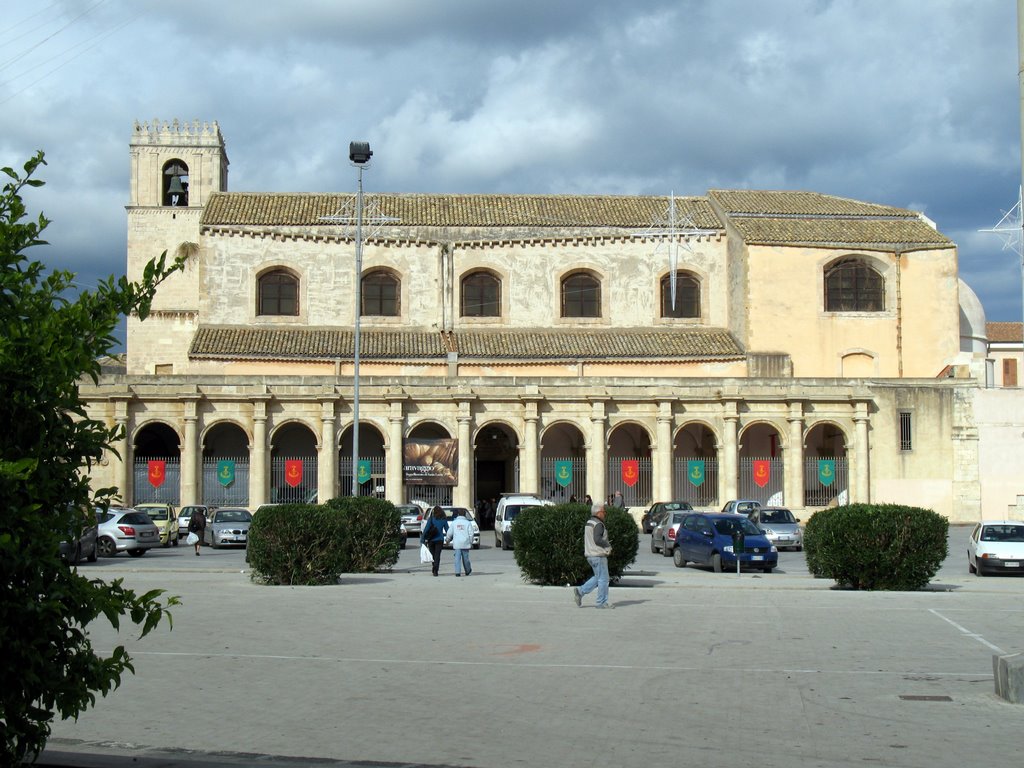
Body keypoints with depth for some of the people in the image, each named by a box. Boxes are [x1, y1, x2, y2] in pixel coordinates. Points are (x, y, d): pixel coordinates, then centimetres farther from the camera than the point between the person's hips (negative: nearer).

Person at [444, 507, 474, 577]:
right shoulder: (468, 523, 0)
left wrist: (447, 540, 23)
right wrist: (471, 542, 8)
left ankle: (457, 572, -8)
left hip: (456, 544, 0)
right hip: (465, 544, 0)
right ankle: (467, 571, 25)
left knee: (457, 558, 0)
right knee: (465, 558, 11)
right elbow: (471, 534, -2)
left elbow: (449, 533, 6)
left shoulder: (454, 522, 3)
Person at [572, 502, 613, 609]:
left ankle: (580, 591, 10)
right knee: (603, 579, -1)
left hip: (590, 555, 10)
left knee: (598, 578, 18)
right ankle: (601, 602, 3)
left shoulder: (589, 523, 14)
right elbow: (597, 539, -27)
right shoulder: (598, 524, -16)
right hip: (598, 555, -10)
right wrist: (608, 545, -10)